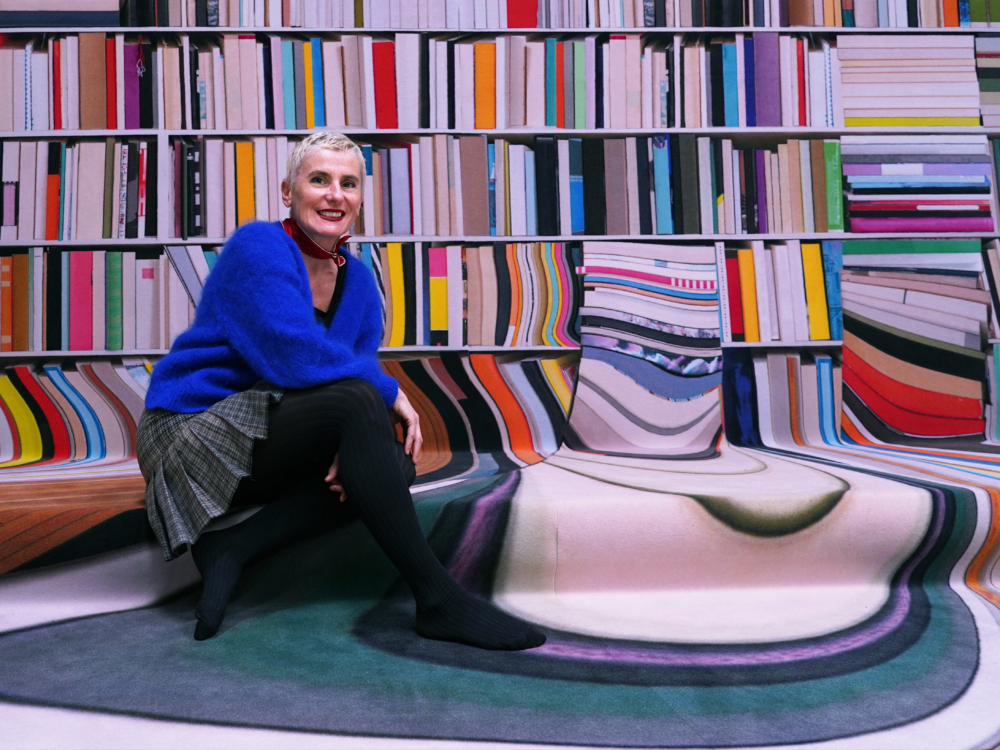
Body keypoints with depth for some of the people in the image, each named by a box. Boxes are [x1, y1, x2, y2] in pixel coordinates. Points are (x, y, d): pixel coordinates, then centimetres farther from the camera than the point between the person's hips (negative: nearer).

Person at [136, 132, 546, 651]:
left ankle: (235, 547, -14)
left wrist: (356, 449, -21)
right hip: (194, 429, -7)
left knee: (397, 463, -15)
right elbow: (294, 358, -28)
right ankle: (437, 600, -28)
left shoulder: (358, 281, 8)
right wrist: (389, 394, -18)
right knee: (358, 401, -30)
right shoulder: (259, 248, -15)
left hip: (260, 446, 7)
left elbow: (361, 365, -1)